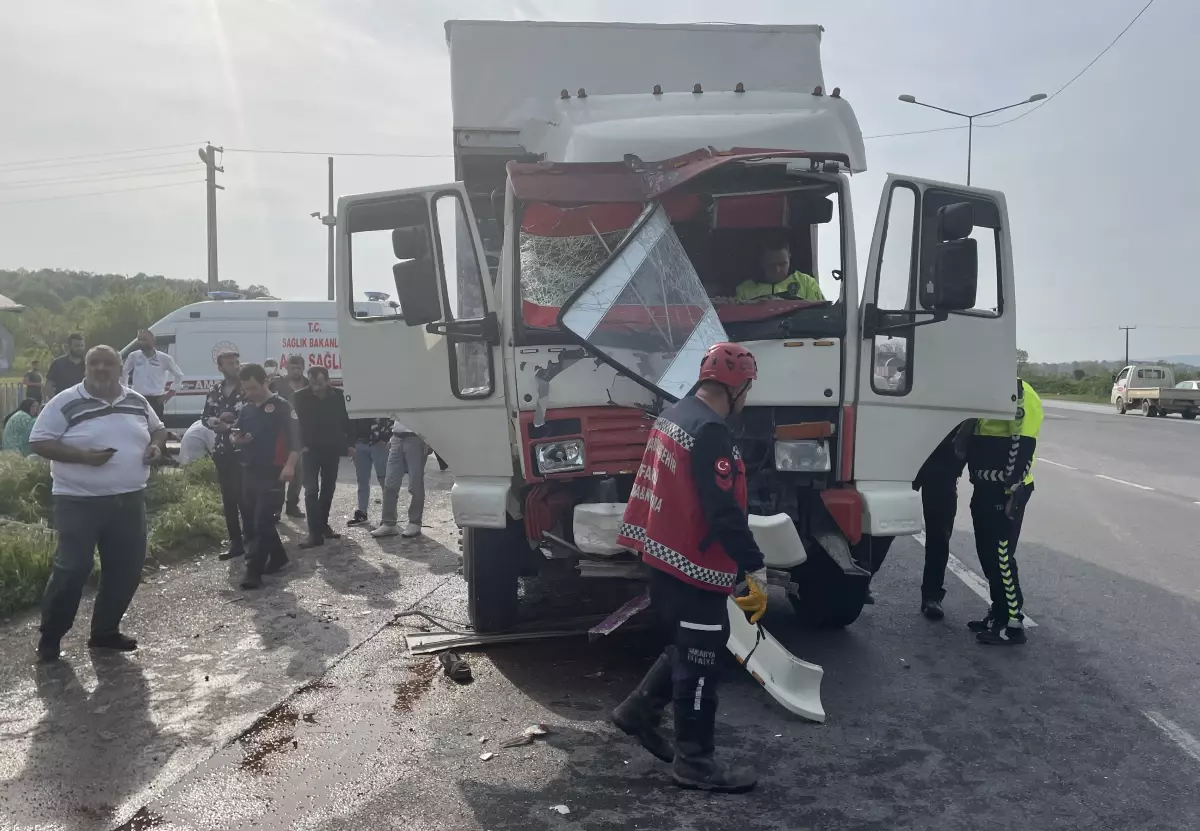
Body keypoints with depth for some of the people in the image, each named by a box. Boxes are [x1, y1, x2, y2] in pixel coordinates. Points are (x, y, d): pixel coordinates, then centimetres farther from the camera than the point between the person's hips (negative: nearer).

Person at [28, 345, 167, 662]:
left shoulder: (137, 402, 8)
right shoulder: (66, 403, -7)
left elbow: (158, 429, 22)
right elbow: (39, 442, -9)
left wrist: (156, 445, -2)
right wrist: (83, 456, -22)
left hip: (129, 500, 5)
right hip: (79, 502, -5)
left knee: (127, 569, 9)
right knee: (72, 569, -7)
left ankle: (105, 632, 25)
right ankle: (50, 637, 11)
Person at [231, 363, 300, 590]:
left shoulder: (281, 407, -7)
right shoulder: (246, 409, 13)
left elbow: (295, 438, -12)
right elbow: (236, 435, 22)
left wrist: (289, 465, -24)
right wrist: (236, 439, -2)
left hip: (272, 472, -7)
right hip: (249, 471, 7)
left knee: (262, 522, -9)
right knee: (251, 521, 12)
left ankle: (253, 571, -9)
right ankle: (278, 556, 29)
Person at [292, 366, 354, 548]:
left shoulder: (338, 395, -4)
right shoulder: (300, 397, -7)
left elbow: (346, 420, 3)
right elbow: (296, 423, -4)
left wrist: (350, 443, 1)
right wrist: (302, 445, -12)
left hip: (332, 449, 2)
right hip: (311, 449, -2)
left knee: (328, 489, 11)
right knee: (311, 490, -8)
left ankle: (323, 525, 24)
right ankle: (315, 533, -10)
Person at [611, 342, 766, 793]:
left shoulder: (673, 415, 9)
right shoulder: (710, 432, -22)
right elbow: (723, 511, -26)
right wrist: (755, 569, -21)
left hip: (666, 554, 10)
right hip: (694, 565, -10)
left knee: (689, 646, 23)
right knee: (699, 659, 2)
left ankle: (639, 710, 30)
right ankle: (694, 761, 13)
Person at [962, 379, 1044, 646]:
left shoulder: (1018, 394, -14)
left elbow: (1023, 446, -19)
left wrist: (1013, 491, -22)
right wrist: (977, 483, 18)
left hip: (1006, 491, -9)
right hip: (985, 488, 9)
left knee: (1001, 556, -6)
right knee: (987, 554, 14)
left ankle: (1013, 623, 2)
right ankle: (999, 612, 25)